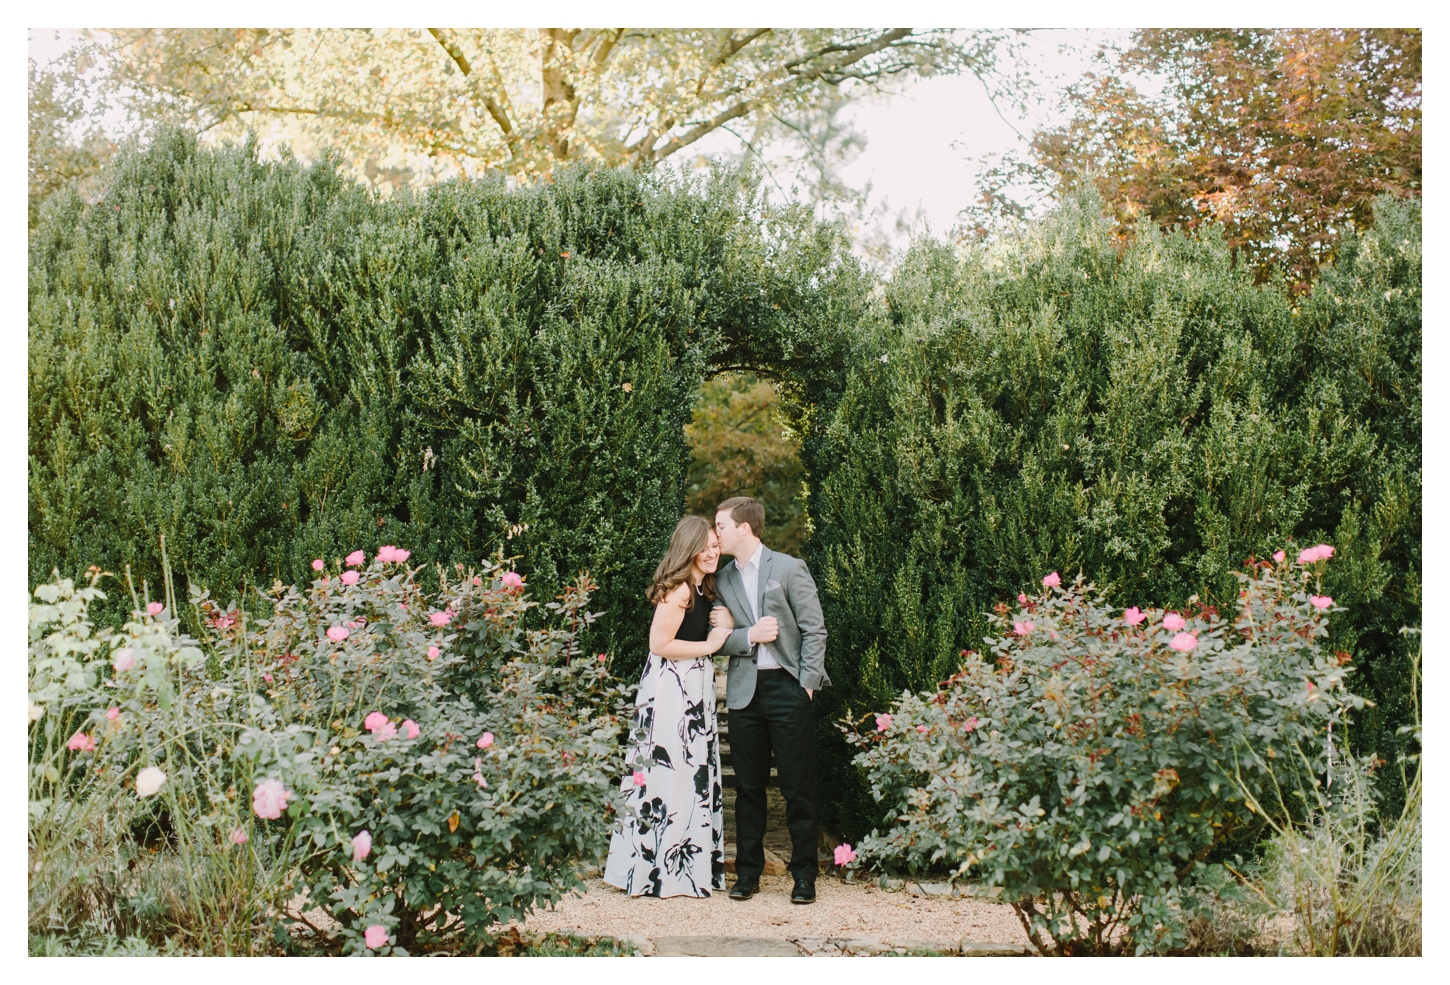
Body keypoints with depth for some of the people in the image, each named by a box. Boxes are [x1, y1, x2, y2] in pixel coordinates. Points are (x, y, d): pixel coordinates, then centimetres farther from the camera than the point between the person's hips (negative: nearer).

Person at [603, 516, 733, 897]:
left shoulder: (703, 588, 12)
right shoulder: (678, 589, -17)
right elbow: (660, 644, -20)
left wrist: (724, 626, 4)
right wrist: (710, 645, -13)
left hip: (694, 691, 10)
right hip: (671, 691, -10)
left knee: (695, 775, 13)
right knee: (673, 775, -5)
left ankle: (691, 863, 22)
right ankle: (666, 870, 3)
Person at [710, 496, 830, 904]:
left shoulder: (789, 568, -2)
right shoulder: (723, 579, 11)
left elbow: (814, 630, -3)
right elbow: (720, 640, 8)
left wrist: (806, 684, -9)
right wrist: (748, 635, -12)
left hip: (787, 687, -4)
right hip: (744, 691, 4)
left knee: (798, 787, -1)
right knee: (748, 787, 8)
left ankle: (804, 876, 8)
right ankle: (748, 873, 17)